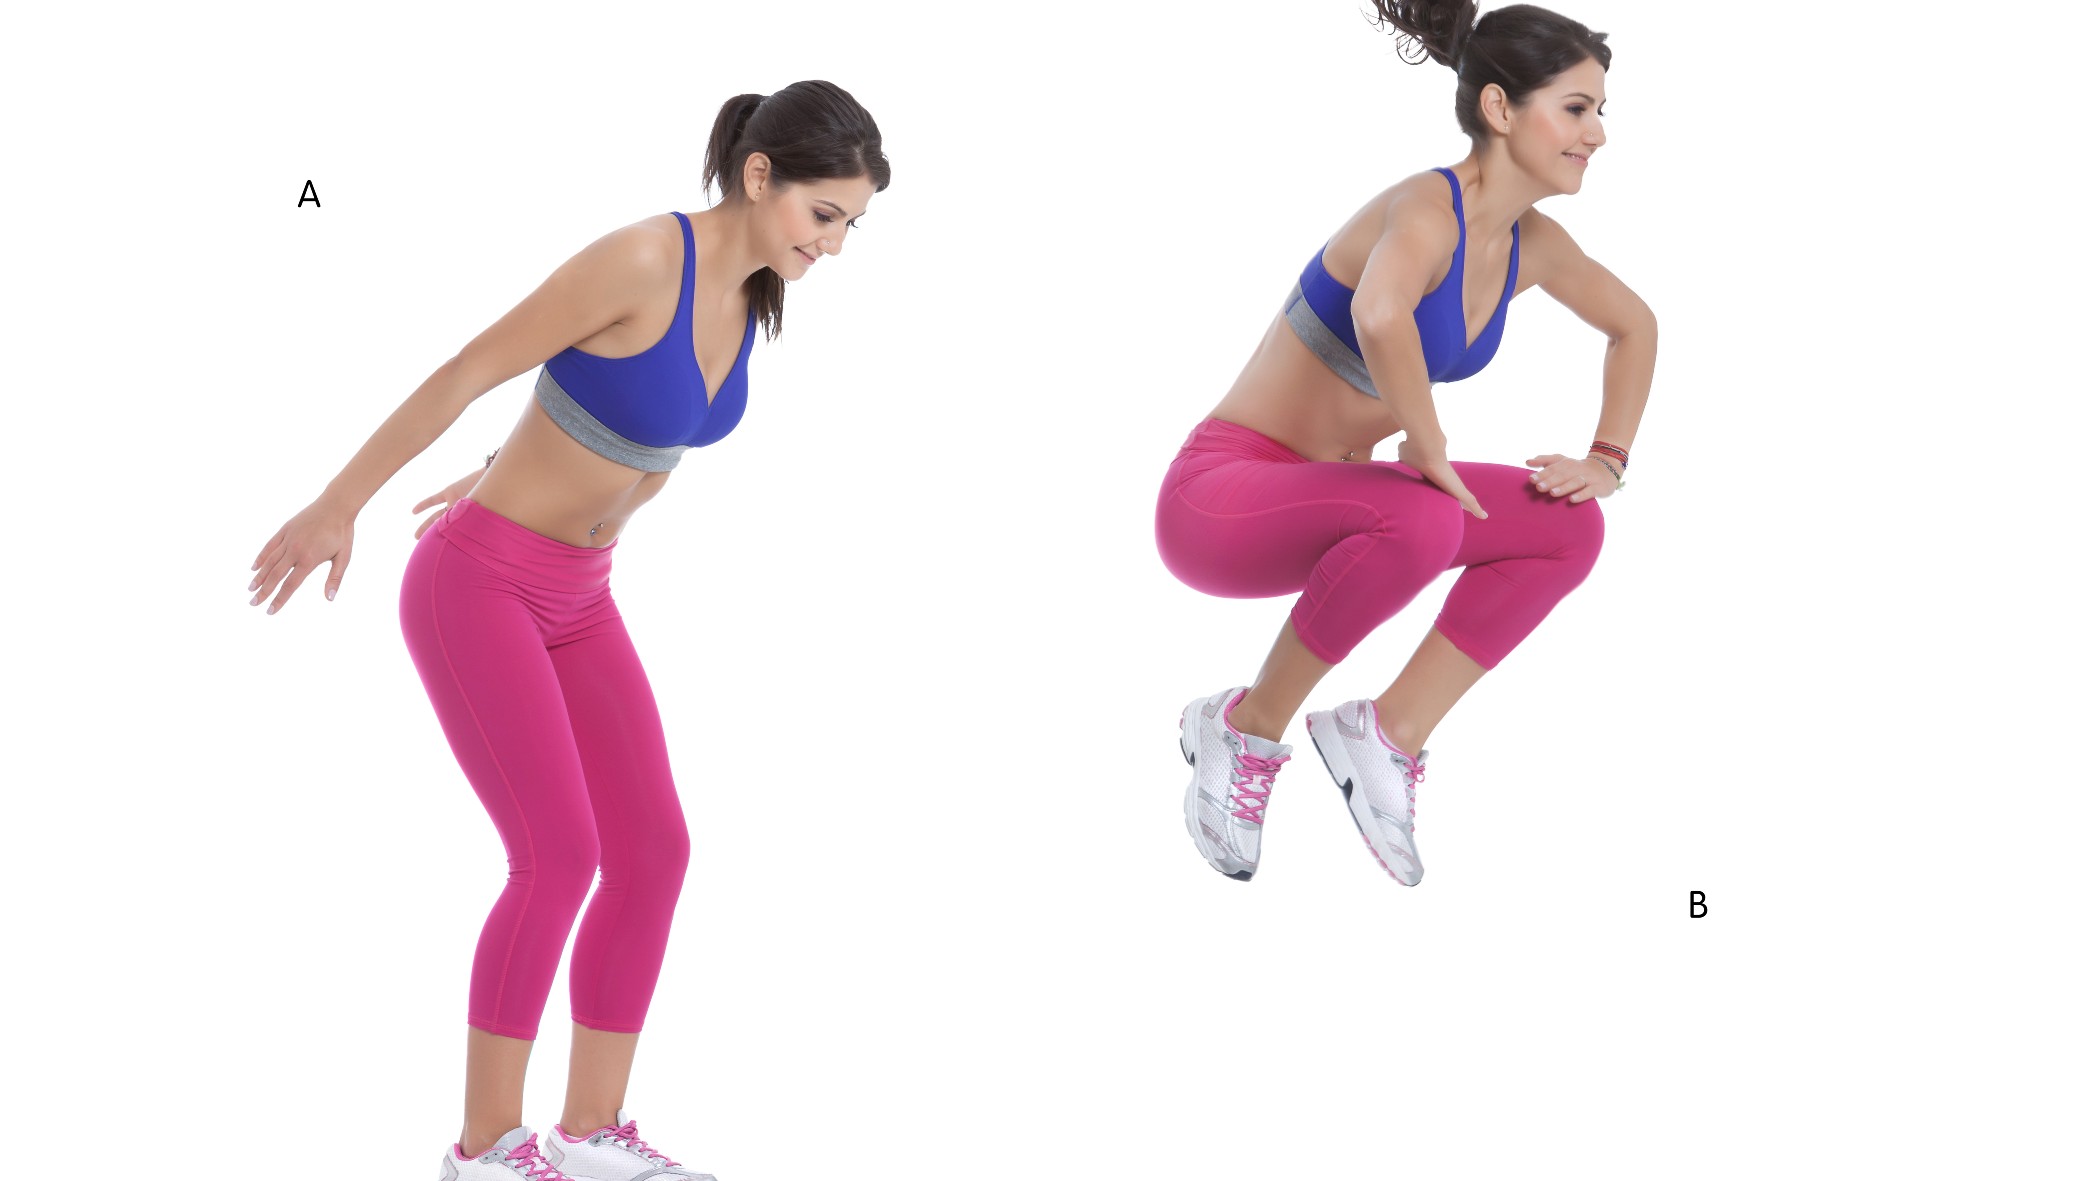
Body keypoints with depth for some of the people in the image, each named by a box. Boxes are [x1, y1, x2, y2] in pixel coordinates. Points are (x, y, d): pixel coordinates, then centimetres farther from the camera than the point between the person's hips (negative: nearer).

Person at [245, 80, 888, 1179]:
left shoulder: (747, 286, 0)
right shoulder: (641, 259, -26)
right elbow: (467, 370, -20)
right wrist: (338, 505, -15)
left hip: (570, 594, 8)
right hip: (474, 586, -8)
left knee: (653, 854, 1)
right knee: (560, 860, -14)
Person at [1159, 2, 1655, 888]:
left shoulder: (1532, 243, 2)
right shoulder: (1427, 209, -24)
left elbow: (1633, 326, 22)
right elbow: (1381, 316, -47)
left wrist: (1608, 462, 10)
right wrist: (1429, 452, -32)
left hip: (1328, 497, 8)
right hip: (1223, 495, -8)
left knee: (1570, 528, -4)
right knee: (1419, 520, -36)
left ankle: (1387, 736, -4)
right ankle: (1247, 728, -15)